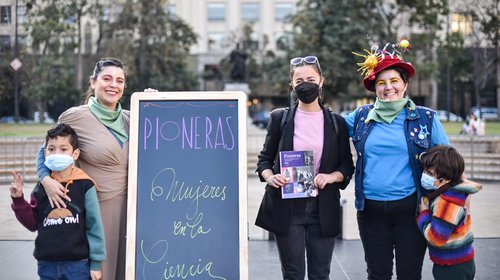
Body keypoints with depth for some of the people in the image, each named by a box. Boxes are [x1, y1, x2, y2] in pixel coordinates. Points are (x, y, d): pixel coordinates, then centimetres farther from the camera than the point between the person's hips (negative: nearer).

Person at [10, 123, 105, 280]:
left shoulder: (84, 185, -7)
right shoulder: (41, 187, 5)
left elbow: (94, 225, -5)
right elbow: (33, 224, 10)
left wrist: (96, 263, -5)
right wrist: (18, 199, -2)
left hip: (78, 264, -4)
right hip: (47, 264, 4)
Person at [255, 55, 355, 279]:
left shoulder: (336, 122, 7)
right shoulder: (280, 118, 5)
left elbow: (347, 165, 9)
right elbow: (265, 158, 10)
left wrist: (332, 176, -12)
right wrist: (269, 176, -11)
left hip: (323, 208, 1)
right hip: (287, 208, -1)